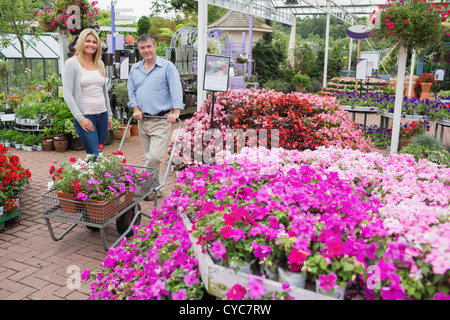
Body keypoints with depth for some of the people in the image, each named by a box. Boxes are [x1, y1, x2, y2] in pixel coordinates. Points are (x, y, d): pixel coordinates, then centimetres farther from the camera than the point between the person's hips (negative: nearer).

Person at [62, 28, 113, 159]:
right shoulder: (72, 63, -4)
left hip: (102, 115, 6)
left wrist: (109, 115, 17)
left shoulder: (100, 64, 14)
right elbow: (67, 94, -8)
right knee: (95, 155, -13)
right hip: (85, 116, -6)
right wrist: (80, 118, -14)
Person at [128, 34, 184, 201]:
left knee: (154, 157, -14)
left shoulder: (167, 67, -3)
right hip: (142, 120, 6)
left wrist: (176, 111, -23)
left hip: (161, 120, -6)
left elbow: (176, 89, -11)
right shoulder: (135, 69, 13)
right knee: (149, 157, 11)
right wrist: (136, 108, 0)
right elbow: (131, 91, 16)